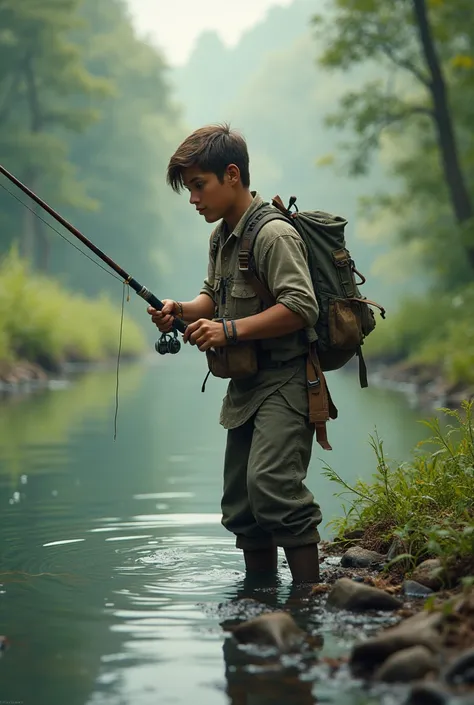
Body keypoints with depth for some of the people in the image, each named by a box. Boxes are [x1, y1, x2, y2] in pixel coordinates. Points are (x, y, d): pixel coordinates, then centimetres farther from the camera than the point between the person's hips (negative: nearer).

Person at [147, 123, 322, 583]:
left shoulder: (274, 235, -16)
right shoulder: (221, 236, 13)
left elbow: (301, 307, -24)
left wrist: (231, 329, -25)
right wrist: (182, 311, 3)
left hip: (285, 381, -10)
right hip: (246, 384, 10)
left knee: (271, 482, -26)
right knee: (241, 501, 11)